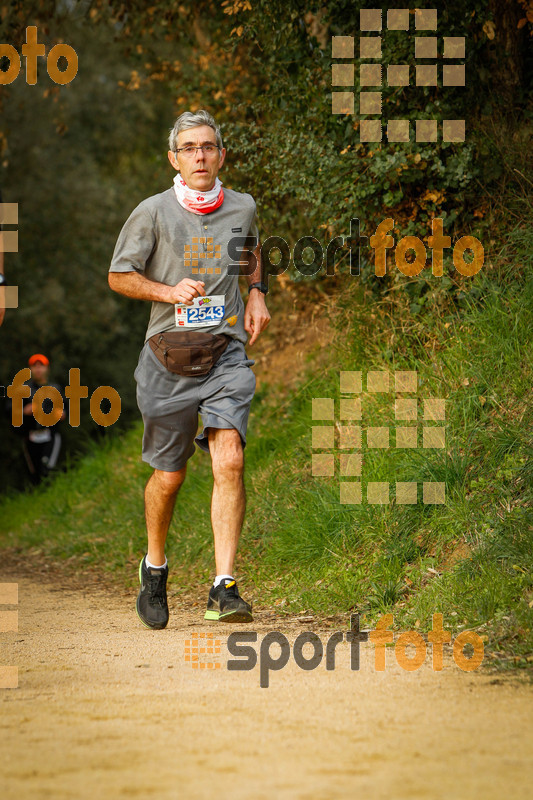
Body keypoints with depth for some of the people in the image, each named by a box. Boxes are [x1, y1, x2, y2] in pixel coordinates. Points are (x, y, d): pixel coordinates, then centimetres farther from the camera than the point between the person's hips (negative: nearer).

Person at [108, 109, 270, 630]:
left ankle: (224, 587, -19)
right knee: (168, 475, 8)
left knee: (229, 461, -18)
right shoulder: (152, 213, -5)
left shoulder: (241, 208, 6)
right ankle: (155, 566, 36)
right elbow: (119, 276, 2)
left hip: (227, 354, 1)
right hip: (169, 357, -1)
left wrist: (256, 292, 11)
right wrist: (170, 291, -14)